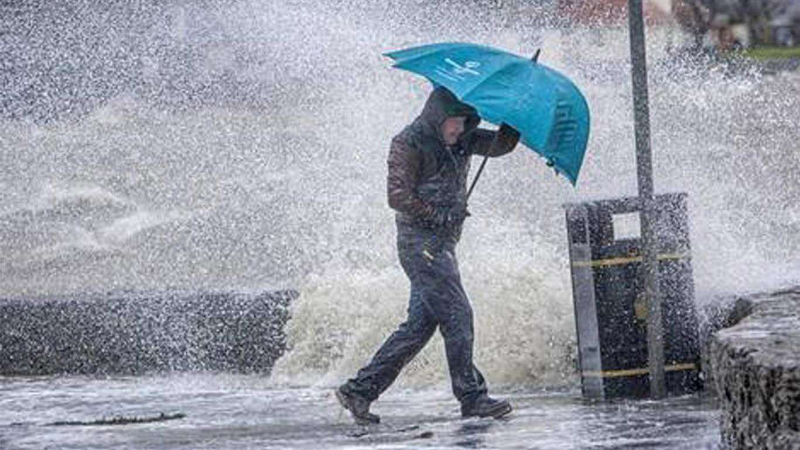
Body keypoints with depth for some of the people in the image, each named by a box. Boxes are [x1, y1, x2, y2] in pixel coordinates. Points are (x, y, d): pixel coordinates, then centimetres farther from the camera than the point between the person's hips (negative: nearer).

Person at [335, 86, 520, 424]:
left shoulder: (462, 141, 14)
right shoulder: (409, 144, -9)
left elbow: (500, 145, 8)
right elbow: (398, 197, -14)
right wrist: (441, 215, -14)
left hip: (444, 242, 9)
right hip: (420, 241, -9)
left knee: (420, 323, 6)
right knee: (457, 314, -12)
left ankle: (360, 389, 9)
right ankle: (472, 398, -10)